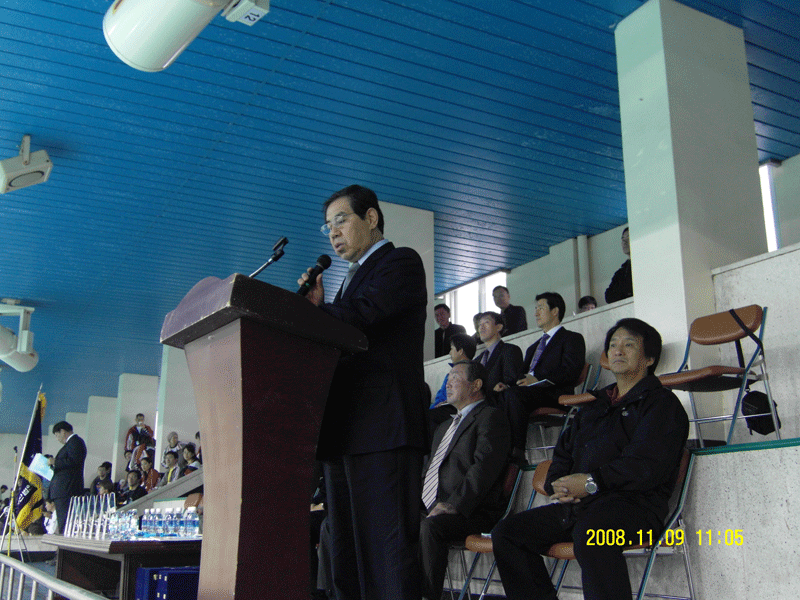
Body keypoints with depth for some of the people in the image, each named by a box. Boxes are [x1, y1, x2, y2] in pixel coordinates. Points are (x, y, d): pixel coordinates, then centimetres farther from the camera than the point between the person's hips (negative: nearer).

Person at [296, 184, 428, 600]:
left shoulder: (401, 262, 2)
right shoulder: (353, 278, 28)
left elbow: (358, 316, -16)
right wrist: (318, 307, 2)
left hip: (382, 427, -9)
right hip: (343, 433, 10)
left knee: (387, 550, -11)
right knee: (345, 557, 11)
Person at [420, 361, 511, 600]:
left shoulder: (490, 417, 2)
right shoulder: (445, 427, 31)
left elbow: (484, 467, -13)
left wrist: (454, 504, -24)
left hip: (468, 512, -8)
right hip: (429, 508, 8)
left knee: (429, 527, -36)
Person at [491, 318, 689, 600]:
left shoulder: (662, 403, 5)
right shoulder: (595, 406, 29)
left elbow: (648, 466, -10)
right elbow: (564, 451, 28)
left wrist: (592, 482, -13)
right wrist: (559, 485, 6)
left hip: (633, 503, -7)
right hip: (577, 504, 8)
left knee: (591, 533, -40)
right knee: (505, 532, -6)